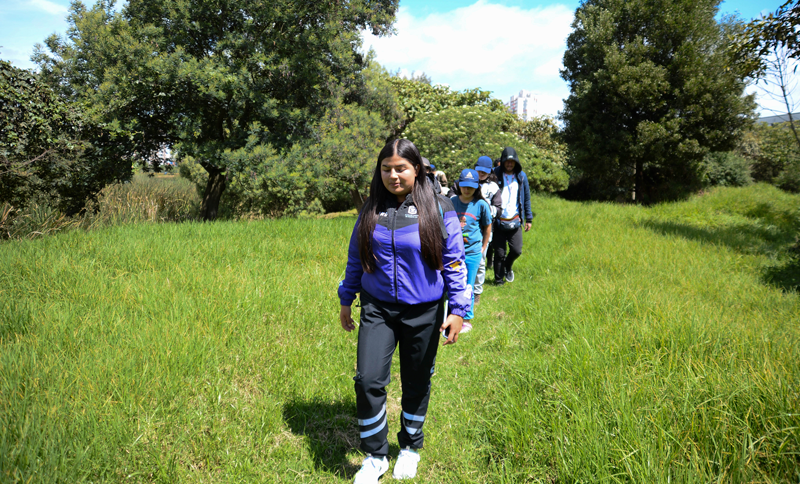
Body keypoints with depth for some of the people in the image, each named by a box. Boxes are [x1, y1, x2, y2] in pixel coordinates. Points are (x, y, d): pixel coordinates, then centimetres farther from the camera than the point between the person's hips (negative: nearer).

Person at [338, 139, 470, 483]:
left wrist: (458, 310, -8)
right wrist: (346, 301, 15)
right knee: (368, 381, -6)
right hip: (377, 309, 2)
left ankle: (410, 447, 38)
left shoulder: (439, 209, -7)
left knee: (416, 383, 12)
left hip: (423, 312, -2)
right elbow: (355, 258, 11)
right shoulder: (371, 209, 2)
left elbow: (454, 262, -5)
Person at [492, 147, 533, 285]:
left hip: (515, 221, 2)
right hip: (499, 221, -2)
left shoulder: (521, 176, 6)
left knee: (516, 250, 1)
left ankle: (508, 267, 33)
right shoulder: (495, 174, -3)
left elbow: (526, 198, 13)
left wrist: (529, 219, 11)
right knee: (499, 253, 4)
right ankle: (499, 280, 21)